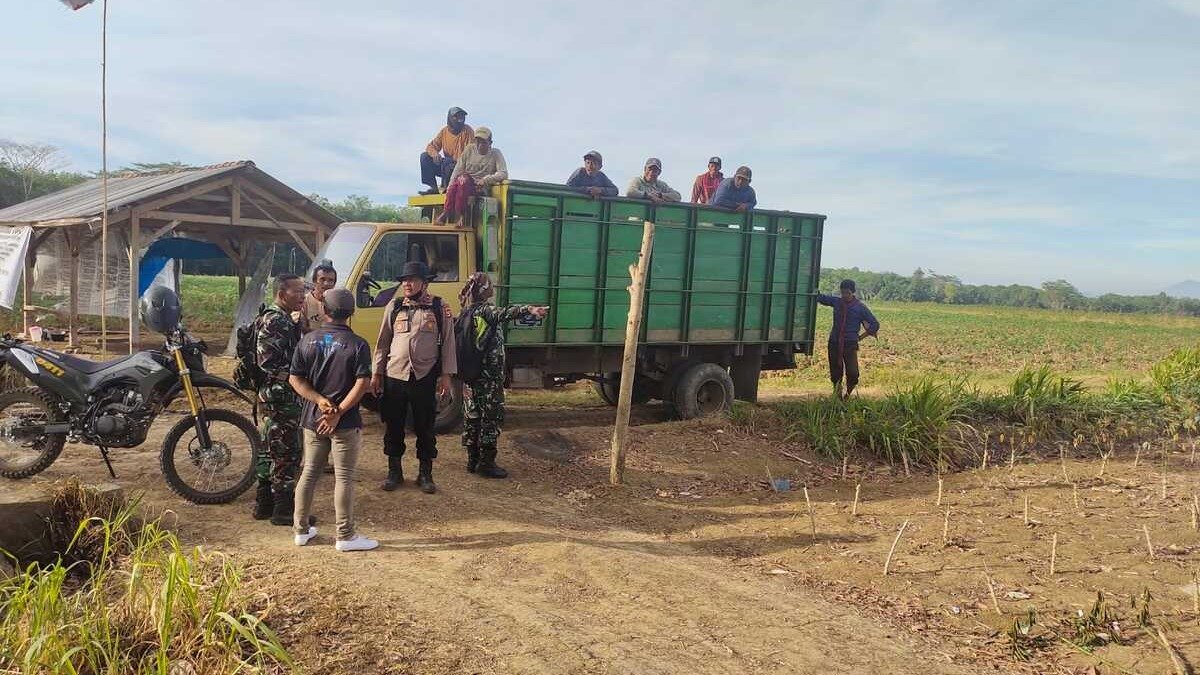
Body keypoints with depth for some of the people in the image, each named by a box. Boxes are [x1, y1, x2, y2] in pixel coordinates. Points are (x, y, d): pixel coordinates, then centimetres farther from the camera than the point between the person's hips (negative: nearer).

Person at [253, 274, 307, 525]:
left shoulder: (280, 319, 15)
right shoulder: (276, 321, -18)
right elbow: (270, 363, -24)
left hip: (272, 397, 11)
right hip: (282, 398, -11)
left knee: (270, 451, 17)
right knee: (286, 453, -3)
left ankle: (263, 504, 26)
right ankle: (283, 509, 4)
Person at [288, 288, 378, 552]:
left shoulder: (308, 340, 2)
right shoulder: (357, 345, -10)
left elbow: (295, 379, -2)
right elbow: (362, 384, -18)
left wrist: (319, 400, -10)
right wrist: (338, 412, -16)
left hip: (312, 418, 4)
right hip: (346, 422, -4)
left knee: (309, 472, 16)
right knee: (344, 477, 3)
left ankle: (301, 530, 24)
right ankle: (345, 536, 9)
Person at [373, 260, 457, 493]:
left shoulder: (439, 308, 0)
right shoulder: (394, 307, 6)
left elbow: (447, 342, 2)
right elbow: (383, 342, 9)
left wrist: (446, 375, -2)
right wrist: (377, 373, 7)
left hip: (425, 378, -2)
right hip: (394, 376, 2)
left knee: (425, 428, 7)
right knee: (394, 426, 10)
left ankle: (425, 474, 21)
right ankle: (394, 471, 25)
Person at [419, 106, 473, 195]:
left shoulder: (467, 131, -10)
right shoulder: (444, 131, 5)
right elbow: (432, 146, 6)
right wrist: (434, 153, -19)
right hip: (447, 167, 6)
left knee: (446, 161, -35)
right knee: (425, 156, -7)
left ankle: (445, 187, -15)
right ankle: (433, 187, -10)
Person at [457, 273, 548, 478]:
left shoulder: (466, 314, 11)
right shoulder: (485, 311, -15)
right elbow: (505, 314, -36)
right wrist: (528, 309, -55)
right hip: (489, 377, -8)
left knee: (472, 417, 13)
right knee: (492, 417, -1)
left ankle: (472, 460, 20)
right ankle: (486, 463, 1)